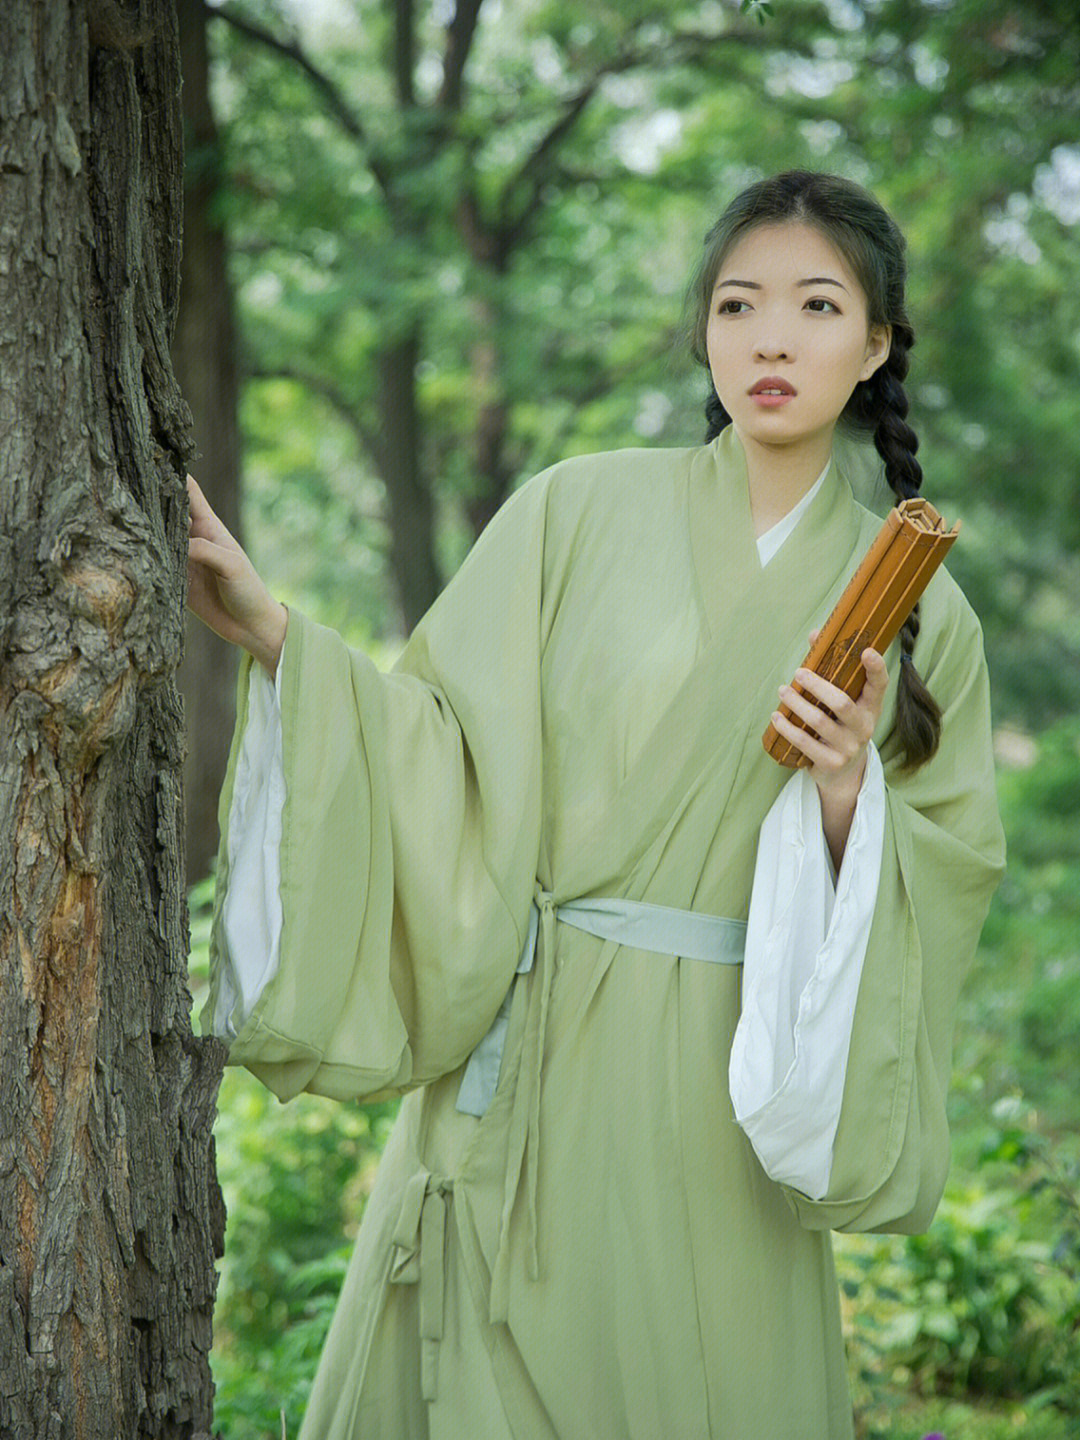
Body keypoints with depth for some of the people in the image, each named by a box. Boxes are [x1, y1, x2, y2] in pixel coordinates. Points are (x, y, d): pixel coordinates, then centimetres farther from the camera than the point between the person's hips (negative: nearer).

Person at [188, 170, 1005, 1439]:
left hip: (728, 1085, 1)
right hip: (530, 1059, -1)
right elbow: (450, 749, -3)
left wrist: (850, 793, -14)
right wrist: (273, 636, -14)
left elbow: (946, 884, 4)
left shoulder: (920, 609, 5)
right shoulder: (580, 513, 1)